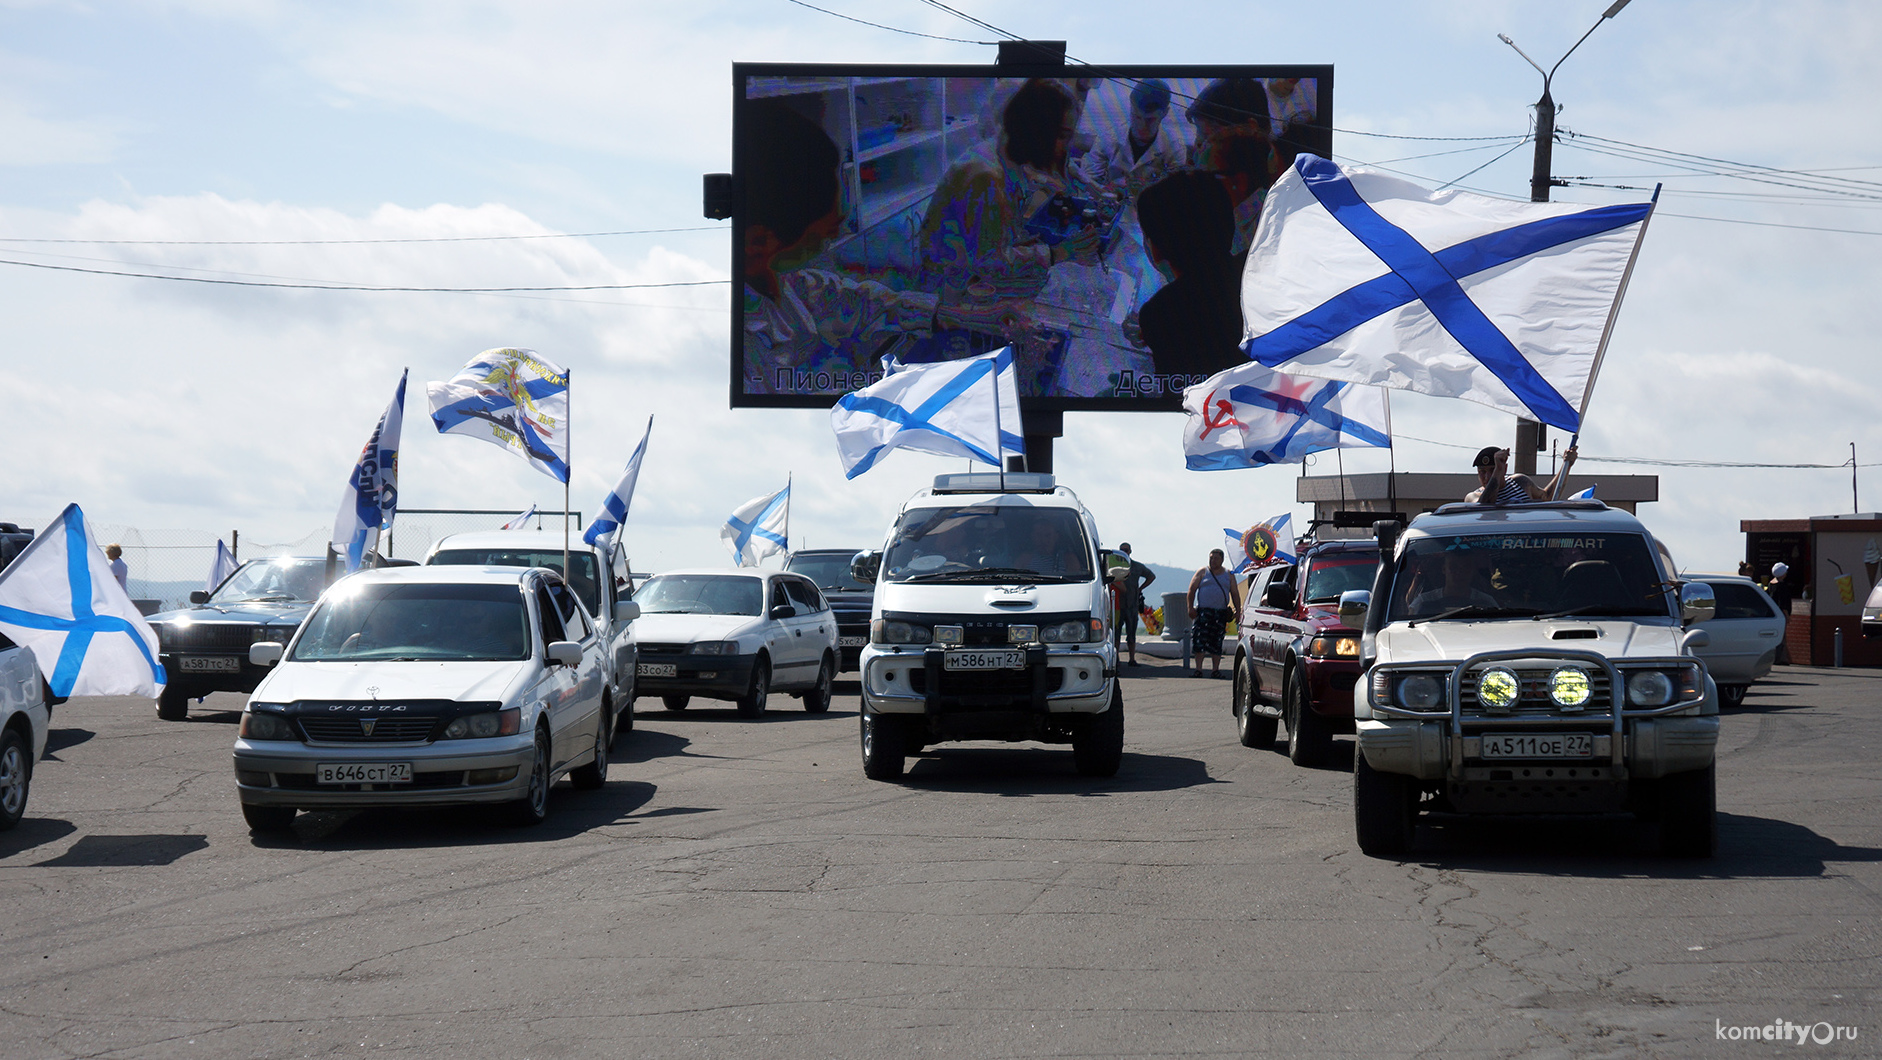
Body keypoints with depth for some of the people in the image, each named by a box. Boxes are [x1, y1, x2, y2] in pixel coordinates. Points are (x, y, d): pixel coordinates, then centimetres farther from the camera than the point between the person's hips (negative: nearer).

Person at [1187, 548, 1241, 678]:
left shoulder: (1229, 575, 13)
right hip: (1203, 611, -2)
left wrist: (1238, 611, 1)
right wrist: (1190, 608, -7)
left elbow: (1235, 594, 11)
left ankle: (1216, 670, 8)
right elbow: (1192, 590, 4)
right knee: (1200, 641, -10)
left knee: (1217, 643, 3)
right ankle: (1198, 669, -9)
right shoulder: (1202, 572, 8)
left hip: (1221, 613, 2)